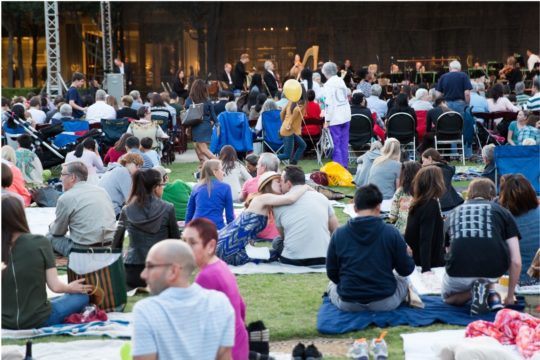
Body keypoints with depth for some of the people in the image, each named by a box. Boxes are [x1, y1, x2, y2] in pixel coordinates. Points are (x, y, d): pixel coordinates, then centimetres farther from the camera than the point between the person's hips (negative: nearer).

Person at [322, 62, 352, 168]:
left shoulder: (329, 84, -13)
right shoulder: (341, 81, 8)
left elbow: (329, 103, -15)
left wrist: (327, 120, -11)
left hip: (335, 119, -7)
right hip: (346, 116, 7)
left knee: (336, 145, -2)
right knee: (344, 143, 11)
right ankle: (344, 166, 16)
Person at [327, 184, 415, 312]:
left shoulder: (338, 234, -6)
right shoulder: (391, 233, -10)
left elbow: (332, 273, 2)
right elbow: (406, 270, -2)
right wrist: (406, 254, 20)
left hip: (348, 305, -1)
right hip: (385, 303, 1)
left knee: (332, 285, 33)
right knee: (403, 281, 32)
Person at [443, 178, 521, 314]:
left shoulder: (454, 213, 25)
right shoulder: (502, 212, 18)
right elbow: (516, 261, 10)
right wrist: (510, 296, 25)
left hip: (459, 272, 0)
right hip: (494, 271, 0)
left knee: (448, 297, 35)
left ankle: (477, 289, 4)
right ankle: (491, 294, 13)